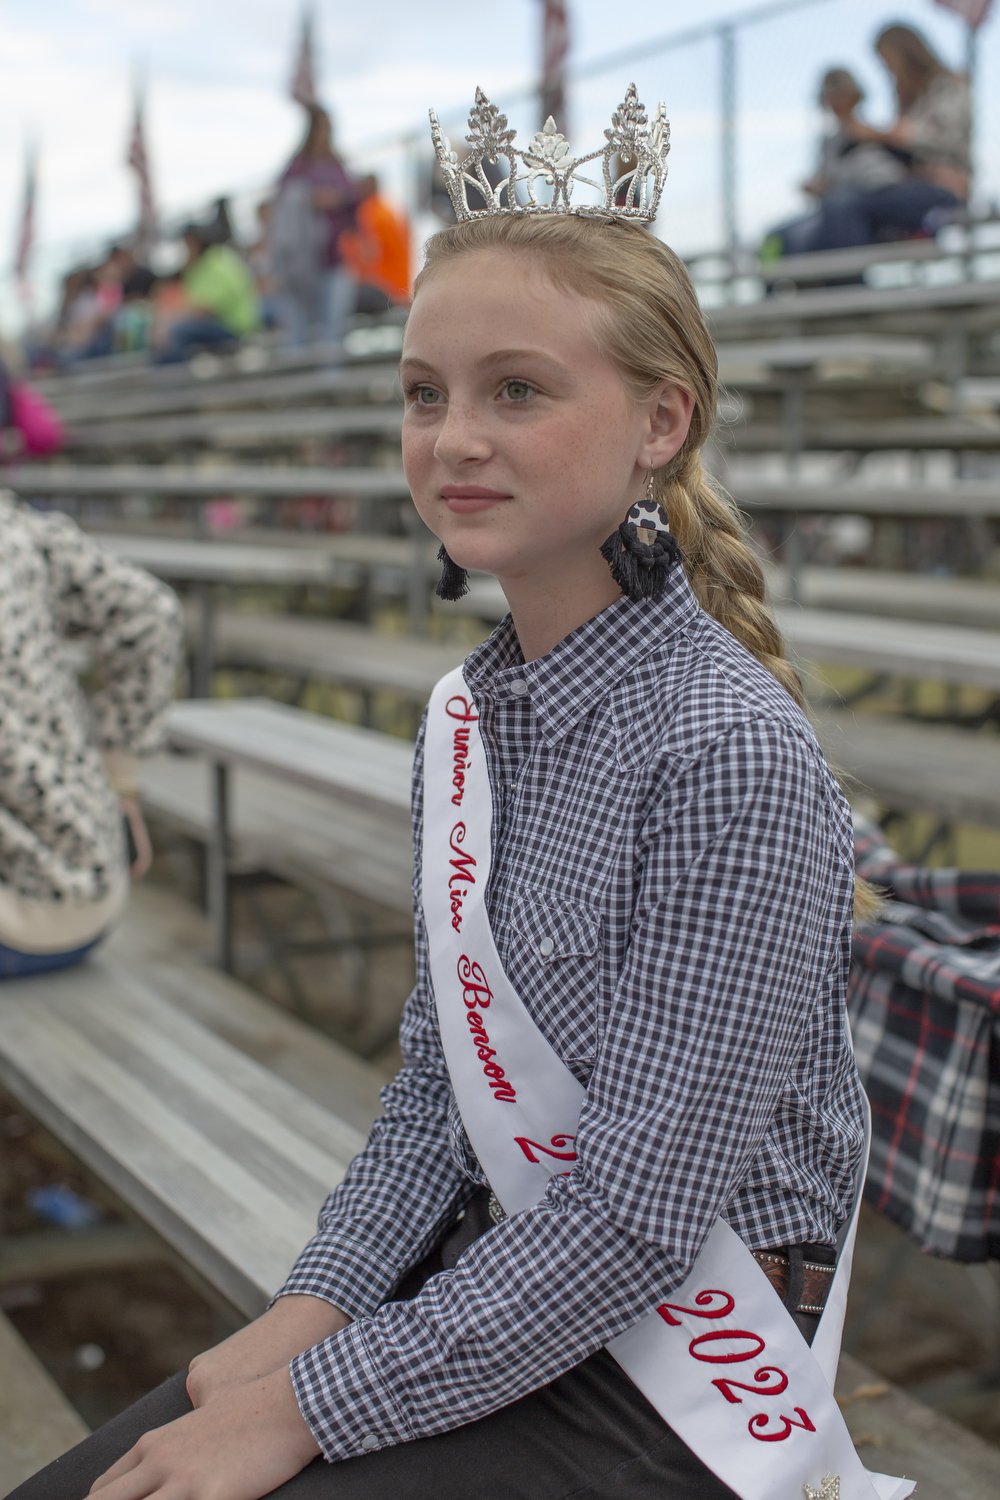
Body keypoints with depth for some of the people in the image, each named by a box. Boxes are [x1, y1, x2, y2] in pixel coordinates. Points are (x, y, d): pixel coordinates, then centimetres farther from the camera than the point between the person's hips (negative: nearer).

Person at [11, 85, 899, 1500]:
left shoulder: (729, 754, -22)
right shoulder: (465, 714, 2)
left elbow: (644, 1208, -22)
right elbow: (438, 1079, 8)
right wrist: (310, 1312, -5)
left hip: (669, 1372, -6)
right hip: (485, 1282, 6)